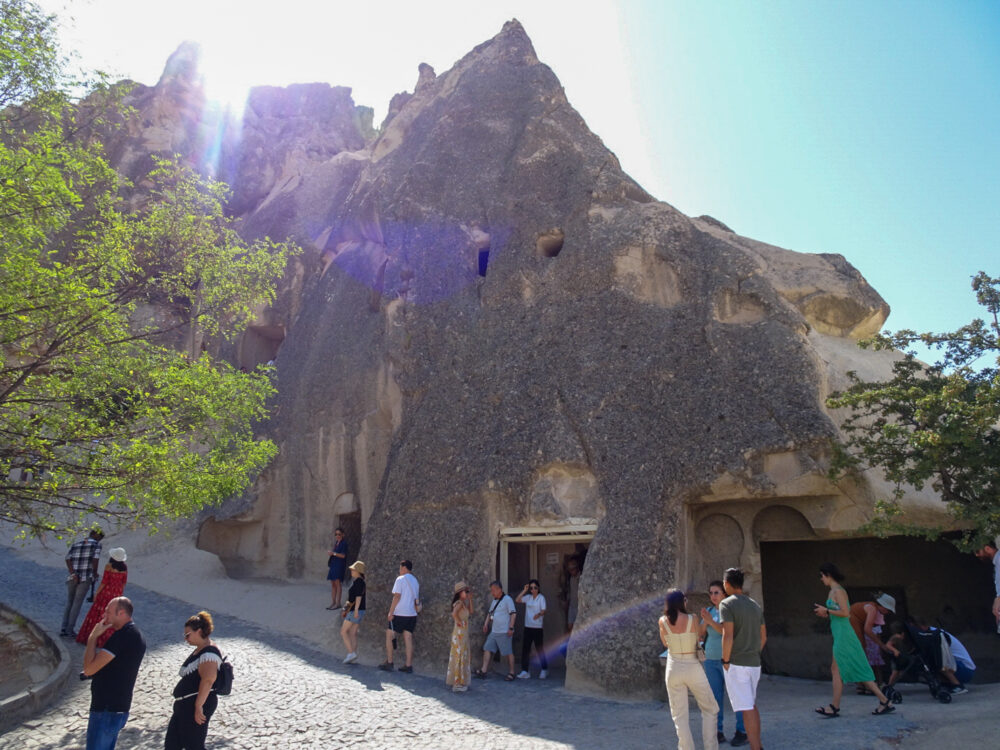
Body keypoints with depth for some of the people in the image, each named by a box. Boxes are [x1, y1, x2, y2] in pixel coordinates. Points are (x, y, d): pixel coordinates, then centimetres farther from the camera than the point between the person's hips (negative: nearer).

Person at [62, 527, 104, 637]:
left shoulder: (75, 544, 13)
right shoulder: (96, 544, -1)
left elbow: (67, 558, 0)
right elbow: (95, 559, -13)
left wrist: (73, 574, -7)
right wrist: (95, 573, 2)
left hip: (72, 578, 4)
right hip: (85, 578, -4)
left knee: (69, 603, 17)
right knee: (77, 604, 4)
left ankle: (63, 628, 14)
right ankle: (70, 629, 5)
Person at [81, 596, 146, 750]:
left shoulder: (121, 637, -22)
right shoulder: (137, 636, 11)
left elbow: (89, 669, -21)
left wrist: (93, 636, -14)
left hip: (106, 711, -10)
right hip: (121, 709, 10)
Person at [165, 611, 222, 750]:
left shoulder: (209, 653, -20)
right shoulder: (198, 650, 14)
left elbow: (208, 680, -31)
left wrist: (198, 706, -32)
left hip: (195, 707, -11)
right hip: (184, 705, 11)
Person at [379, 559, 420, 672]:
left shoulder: (400, 579, -8)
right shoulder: (415, 581, 14)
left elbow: (397, 596, -14)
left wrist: (391, 612, -11)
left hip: (399, 613, -6)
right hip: (412, 614, 6)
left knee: (389, 636, 6)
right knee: (408, 639, 6)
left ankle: (389, 663, 6)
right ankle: (409, 665, 4)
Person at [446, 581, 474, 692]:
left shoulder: (463, 603, 13)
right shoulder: (459, 603, -16)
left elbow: (470, 612, 19)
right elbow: (454, 613, -32)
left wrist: (470, 599, 13)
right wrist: (459, 622, -19)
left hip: (464, 633, 10)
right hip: (459, 633, -10)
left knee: (465, 656, 16)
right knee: (459, 656, -4)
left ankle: (460, 682, 26)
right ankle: (457, 684, 2)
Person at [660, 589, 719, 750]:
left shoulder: (663, 622, -6)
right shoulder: (692, 619, -12)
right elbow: (697, 641, 4)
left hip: (673, 669, 2)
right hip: (693, 668, -1)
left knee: (679, 715, 10)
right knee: (710, 709, 17)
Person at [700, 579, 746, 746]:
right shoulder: (709, 610, 8)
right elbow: (700, 636, 7)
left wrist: (711, 621, -24)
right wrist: (704, 622, -10)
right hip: (711, 660, 5)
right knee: (715, 697, 7)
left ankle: (742, 732, 12)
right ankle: (717, 731, 15)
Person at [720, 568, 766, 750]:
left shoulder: (726, 604, -13)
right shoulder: (756, 606, 10)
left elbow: (728, 636, -21)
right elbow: (763, 636, 15)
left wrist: (725, 660, -11)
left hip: (736, 664, -7)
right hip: (754, 663, 7)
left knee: (747, 709, -5)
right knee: (752, 705, 20)